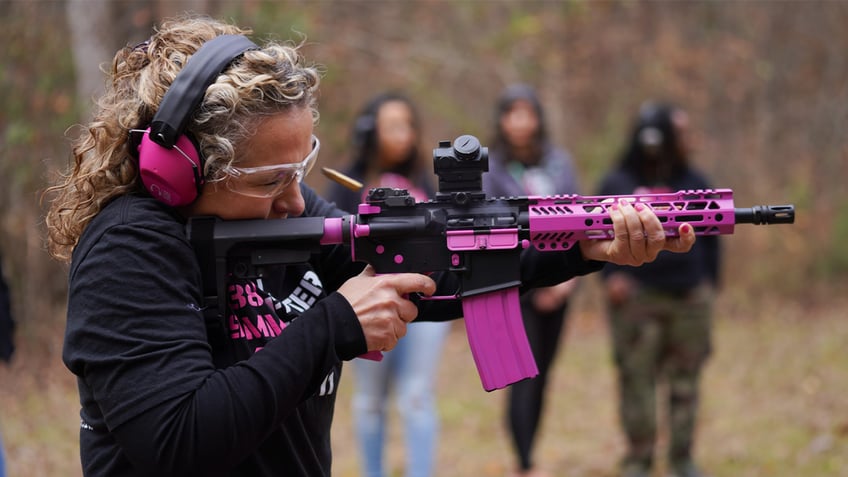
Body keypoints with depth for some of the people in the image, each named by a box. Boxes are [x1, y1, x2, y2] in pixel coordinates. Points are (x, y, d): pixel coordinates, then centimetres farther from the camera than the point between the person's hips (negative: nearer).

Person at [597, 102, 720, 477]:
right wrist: (611, 274, -11)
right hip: (637, 297, -3)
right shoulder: (619, 185, -2)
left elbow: (710, 235, 15)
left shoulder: (695, 183, 8)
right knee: (636, 380, -2)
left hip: (689, 297, 3)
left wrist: (709, 280, 9)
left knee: (685, 380, 6)